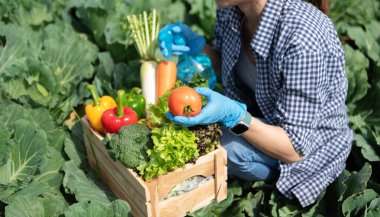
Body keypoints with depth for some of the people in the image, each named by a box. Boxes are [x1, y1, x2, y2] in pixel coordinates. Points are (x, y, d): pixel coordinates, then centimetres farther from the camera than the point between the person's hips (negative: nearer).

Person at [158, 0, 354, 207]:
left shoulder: (303, 42, -34)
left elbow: (295, 148, -28)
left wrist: (233, 115, -41)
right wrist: (198, 47, -12)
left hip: (314, 145, -6)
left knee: (226, 145, -27)